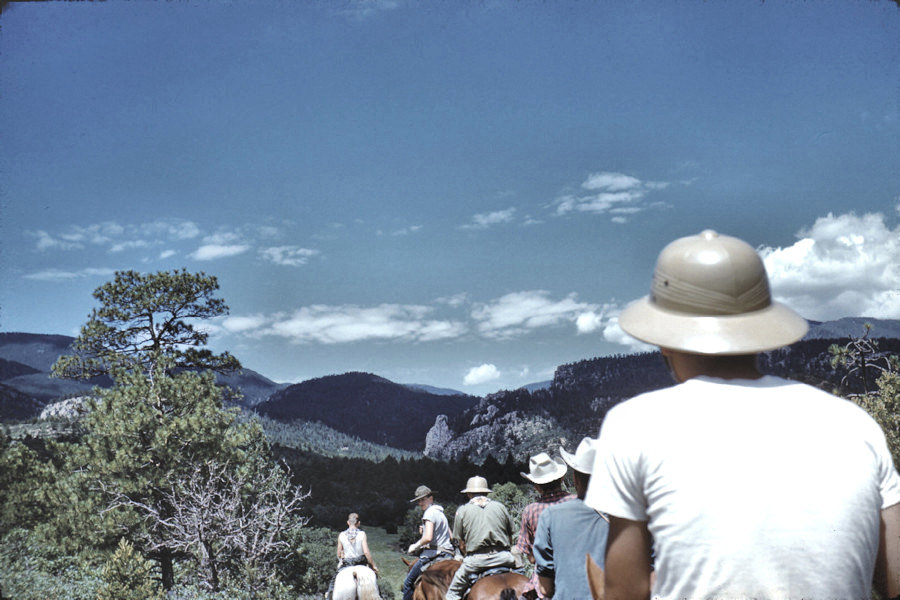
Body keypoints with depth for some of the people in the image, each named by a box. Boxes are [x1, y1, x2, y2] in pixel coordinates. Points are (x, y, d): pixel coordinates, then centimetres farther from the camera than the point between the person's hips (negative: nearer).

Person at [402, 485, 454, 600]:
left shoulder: (430, 512, -9)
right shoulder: (441, 513, 19)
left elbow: (428, 538, -21)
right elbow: (451, 537, 22)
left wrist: (415, 546, -6)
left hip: (432, 553, -9)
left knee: (408, 583, 0)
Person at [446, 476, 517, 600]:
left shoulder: (462, 510, 9)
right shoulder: (500, 506, 14)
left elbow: (462, 545, 9)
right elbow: (510, 540, 16)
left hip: (476, 559, -2)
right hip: (503, 557, 2)